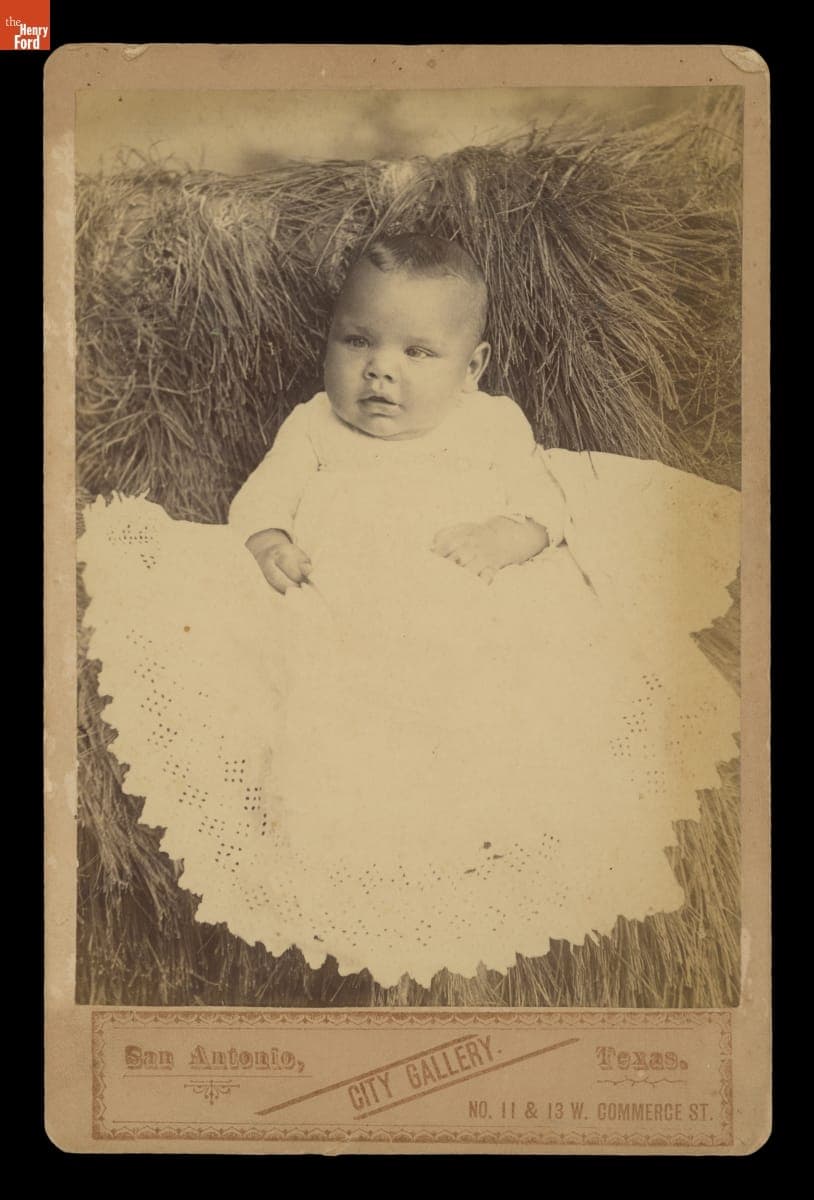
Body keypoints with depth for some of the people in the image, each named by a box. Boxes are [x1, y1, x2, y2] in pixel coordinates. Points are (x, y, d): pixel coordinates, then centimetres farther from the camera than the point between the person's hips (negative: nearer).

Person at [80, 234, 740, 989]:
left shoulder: (492, 425, 17)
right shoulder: (313, 426, 20)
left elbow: (545, 492, 10)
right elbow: (264, 493, 14)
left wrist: (517, 532, -12)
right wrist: (265, 538, -9)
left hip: (476, 621, 0)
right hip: (338, 625, 0)